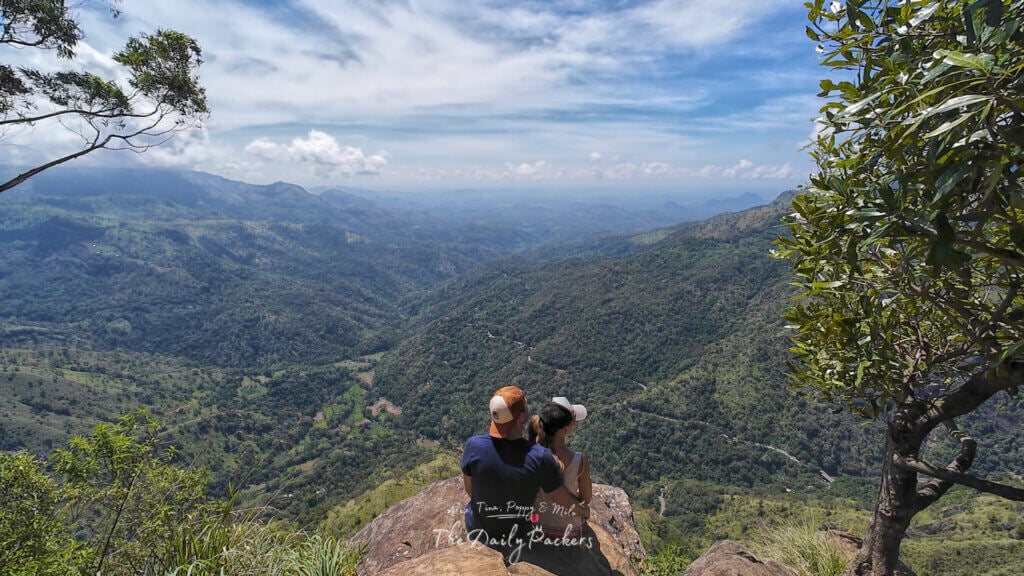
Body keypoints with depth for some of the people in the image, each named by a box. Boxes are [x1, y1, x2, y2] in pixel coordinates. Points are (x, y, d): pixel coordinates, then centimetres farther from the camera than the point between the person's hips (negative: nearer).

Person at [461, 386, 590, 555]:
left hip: (477, 533, 1)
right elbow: (564, 499, -14)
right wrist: (584, 510, 8)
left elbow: (469, 489, -9)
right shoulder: (540, 457, -30)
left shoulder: (474, 445, -27)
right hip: (516, 542, 0)